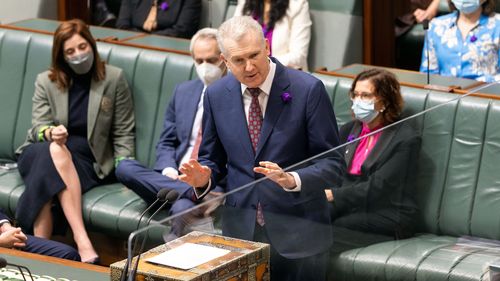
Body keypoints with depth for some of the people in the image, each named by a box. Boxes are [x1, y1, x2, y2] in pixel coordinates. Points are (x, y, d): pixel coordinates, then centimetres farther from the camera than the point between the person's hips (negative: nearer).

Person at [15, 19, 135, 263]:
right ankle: (82, 242, -49)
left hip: (87, 160, -1)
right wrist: (50, 133, -24)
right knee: (55, 150, -38)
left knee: (48, 176, -35)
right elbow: (38, 128, 2)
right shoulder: (46, 82, 9)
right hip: (39, 153, 1)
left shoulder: (113, 79, 5)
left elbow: (123, 133, 6)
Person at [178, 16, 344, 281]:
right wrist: (203, 177, -10)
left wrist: (292, 180, -28)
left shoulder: (308, 90, -11)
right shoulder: (216, 95, 1)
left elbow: (332, 164, -10)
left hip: (298, 232, -3)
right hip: (240, 229, 3)